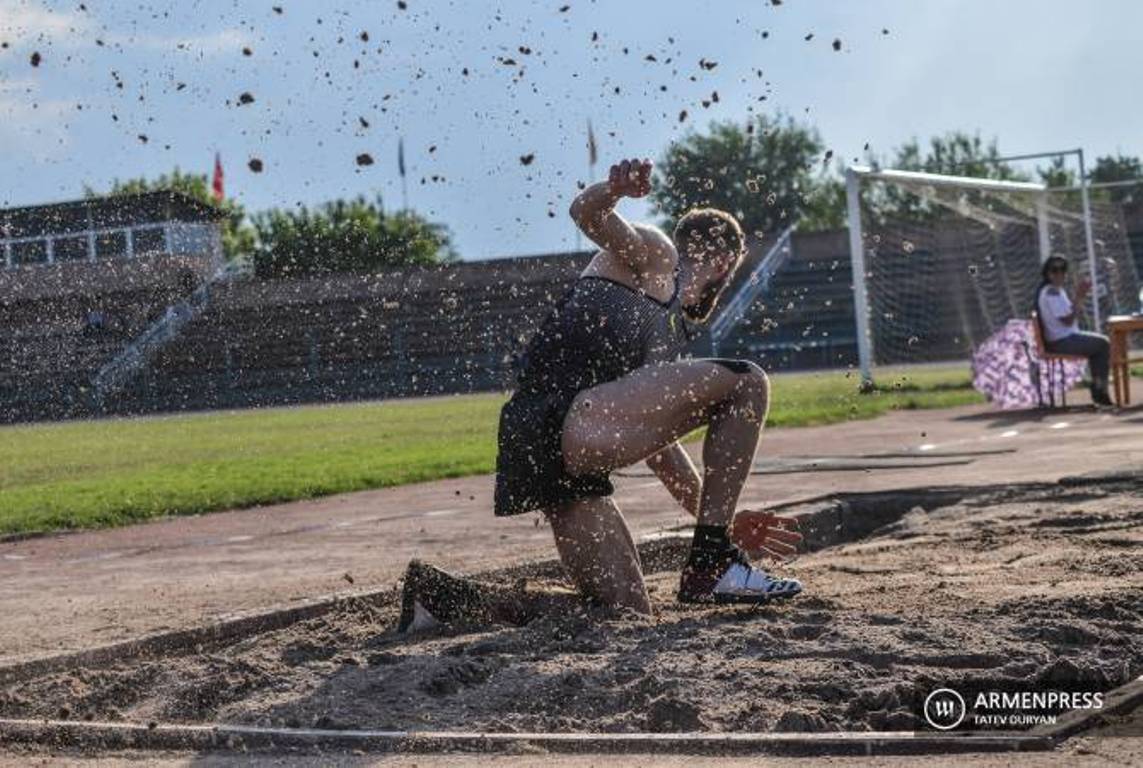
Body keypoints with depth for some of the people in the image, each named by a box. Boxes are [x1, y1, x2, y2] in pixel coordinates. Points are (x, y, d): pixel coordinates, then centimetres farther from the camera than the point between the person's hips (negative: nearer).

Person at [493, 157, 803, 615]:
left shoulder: (668, 339, 34)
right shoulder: (655, 254, 12)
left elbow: (660, 447, 36)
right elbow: (588, 215, -8)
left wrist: (727, 520, 39)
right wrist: (616, 188, -31)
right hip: (564, 422, -9)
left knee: (628, 615, 7)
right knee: (747, 384, -10)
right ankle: (710, 565, -9)